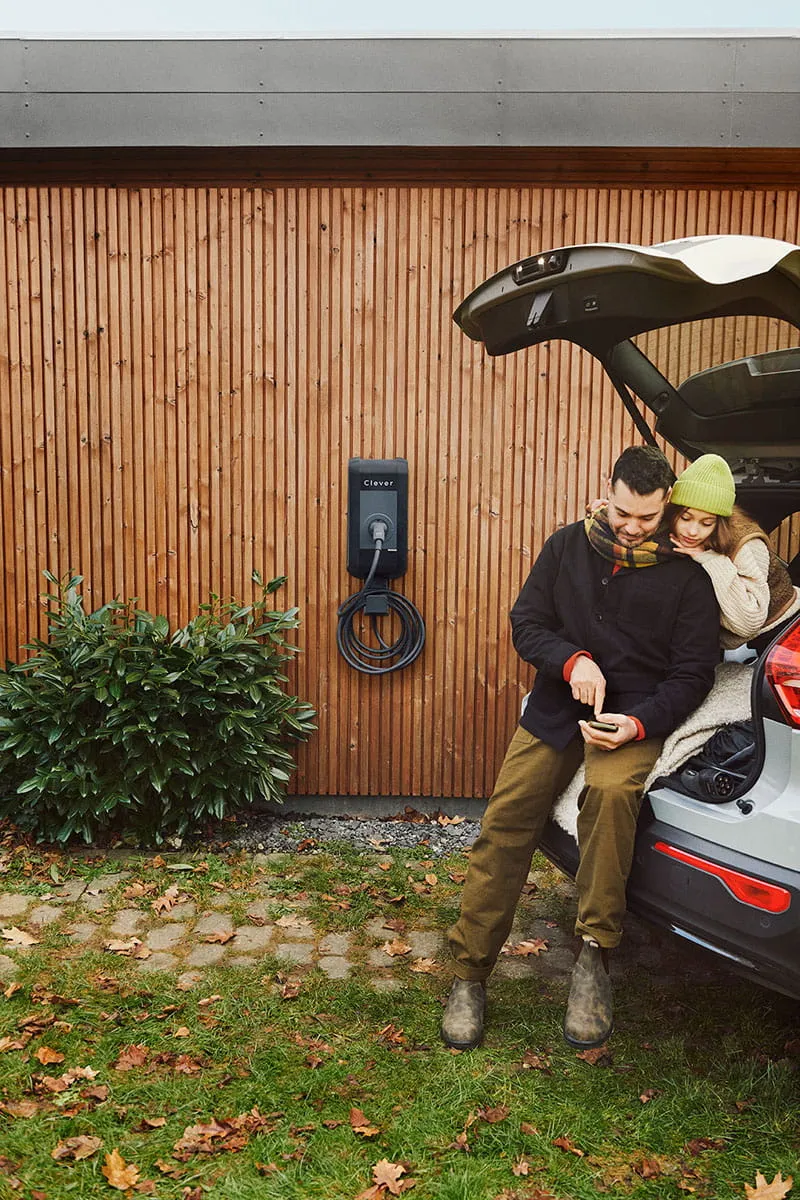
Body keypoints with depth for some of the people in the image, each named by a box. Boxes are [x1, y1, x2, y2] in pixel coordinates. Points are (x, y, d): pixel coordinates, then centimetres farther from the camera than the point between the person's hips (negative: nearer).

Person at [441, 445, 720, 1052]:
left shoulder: (685, 576, 0)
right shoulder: (567, 546, 7)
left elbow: (693, 673, 0)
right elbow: (525, 622, 7)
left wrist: (638, 725, -17)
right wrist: (573, 660, -14)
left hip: (635, 715, -2)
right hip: (556, 707, 3)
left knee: (611, 792, -35)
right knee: (503, 823, -11)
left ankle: (595, 956, -21)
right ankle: (469, 974, 1)